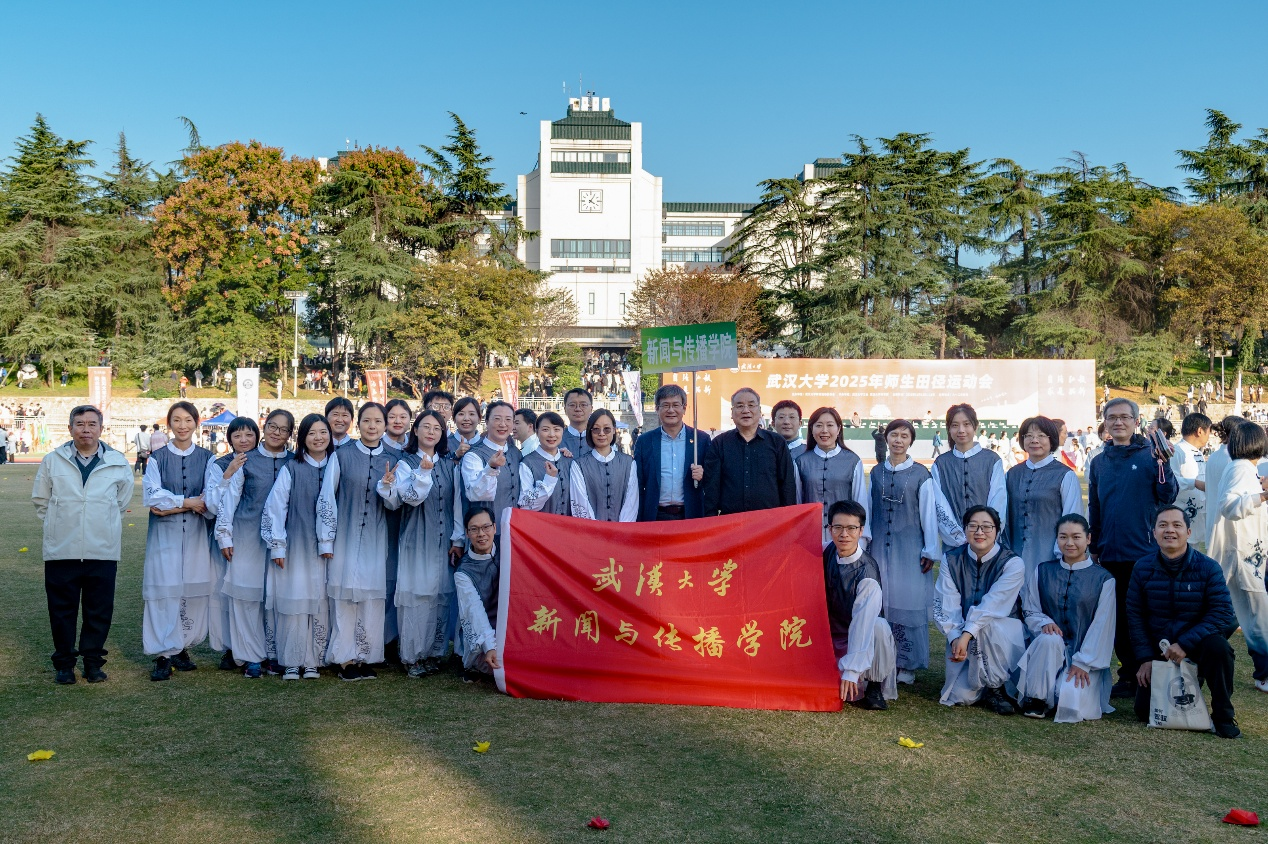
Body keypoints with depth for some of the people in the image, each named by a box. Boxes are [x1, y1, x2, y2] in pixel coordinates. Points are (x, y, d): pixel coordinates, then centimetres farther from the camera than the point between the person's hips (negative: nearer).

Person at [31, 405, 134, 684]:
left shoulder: (118, 463, 2)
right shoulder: (52, 460, 3)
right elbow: (40, 500, 13)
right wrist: (59, 525, 12)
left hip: (103, 551, 0)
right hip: (61, 551, 0)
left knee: (99, 610, 6)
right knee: (61, 609, 8)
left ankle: (93, 661, 20)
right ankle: (64, 663, 21)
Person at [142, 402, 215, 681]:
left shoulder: (206, 458, 6)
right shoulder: (158, 458, 4)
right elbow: (152, 499, -5)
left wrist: (172, 504, -10)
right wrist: (188, 502, -9)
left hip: (196, 535, 1)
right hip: (165, 535, -1)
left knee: (193, 592, 2)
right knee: (164, 593, -5)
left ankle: (181, 649, 16)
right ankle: (163, 656, 1)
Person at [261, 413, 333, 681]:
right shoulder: (291, 468, -1)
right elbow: (274, 507, -2)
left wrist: (330, 542, 3)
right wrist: (277, 546, -5)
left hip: (326, 547, 2)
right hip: (296, 546, -2)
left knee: (321, 603, 3)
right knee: (294, 603, -1)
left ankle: (313, 661, 13)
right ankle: (291, 662, 9)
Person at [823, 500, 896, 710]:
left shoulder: (867, 574, -26)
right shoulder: (827, 552, -8)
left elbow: (862, 624, -33)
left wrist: (851, 671, -40)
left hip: (858, 635, -5)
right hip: (831, 631, 5)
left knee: (878, 626, -37)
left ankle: (875, 687, -15)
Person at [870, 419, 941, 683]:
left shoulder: (920, 474, -3)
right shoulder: (876, 472, 7)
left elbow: (929, 514, -2)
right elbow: (871, 510, 10)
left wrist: (931, 551, -3)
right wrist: (867, 545, 10)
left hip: (909, 547, -3)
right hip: (880, 546, 3)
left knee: (908, 605, 0)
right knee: (882, 603, 5)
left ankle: (907, 665, 12)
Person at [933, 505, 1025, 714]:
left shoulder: (1013, 563, -14)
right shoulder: (952, 560, -5)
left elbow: (992, 606, -26)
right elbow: (944, 606, -14)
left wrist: (967, 635, -37)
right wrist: (955, 638, -31)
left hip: (1006, 636, -2)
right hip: (962, 636, 2)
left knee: (987, 626, -36)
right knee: (959, 696, -13)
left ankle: (996, 687, -14)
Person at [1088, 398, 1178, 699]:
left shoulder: (1151, 455, -3)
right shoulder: (1099, 463, 10)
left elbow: (1168, 497, -11)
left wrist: (1162, 464, -23)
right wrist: (1094, 547, 15)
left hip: (1145, 553, -4)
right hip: (1111, 555, 4)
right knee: (1119, 618, 10)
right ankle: (1129, 676, 21)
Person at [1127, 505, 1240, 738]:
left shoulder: (1208, 567, -11)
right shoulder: (1142, 568, -4)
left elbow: (1222, 613, -18)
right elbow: (1135, 615, -2)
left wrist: (1185, 644, -25)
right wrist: (1144, 658, -9)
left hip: (1196, 648, -2)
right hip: (1157, 650, 2)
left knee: (1217, 645, -36)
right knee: (1145, 711, -8)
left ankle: (1223, 715, -14)